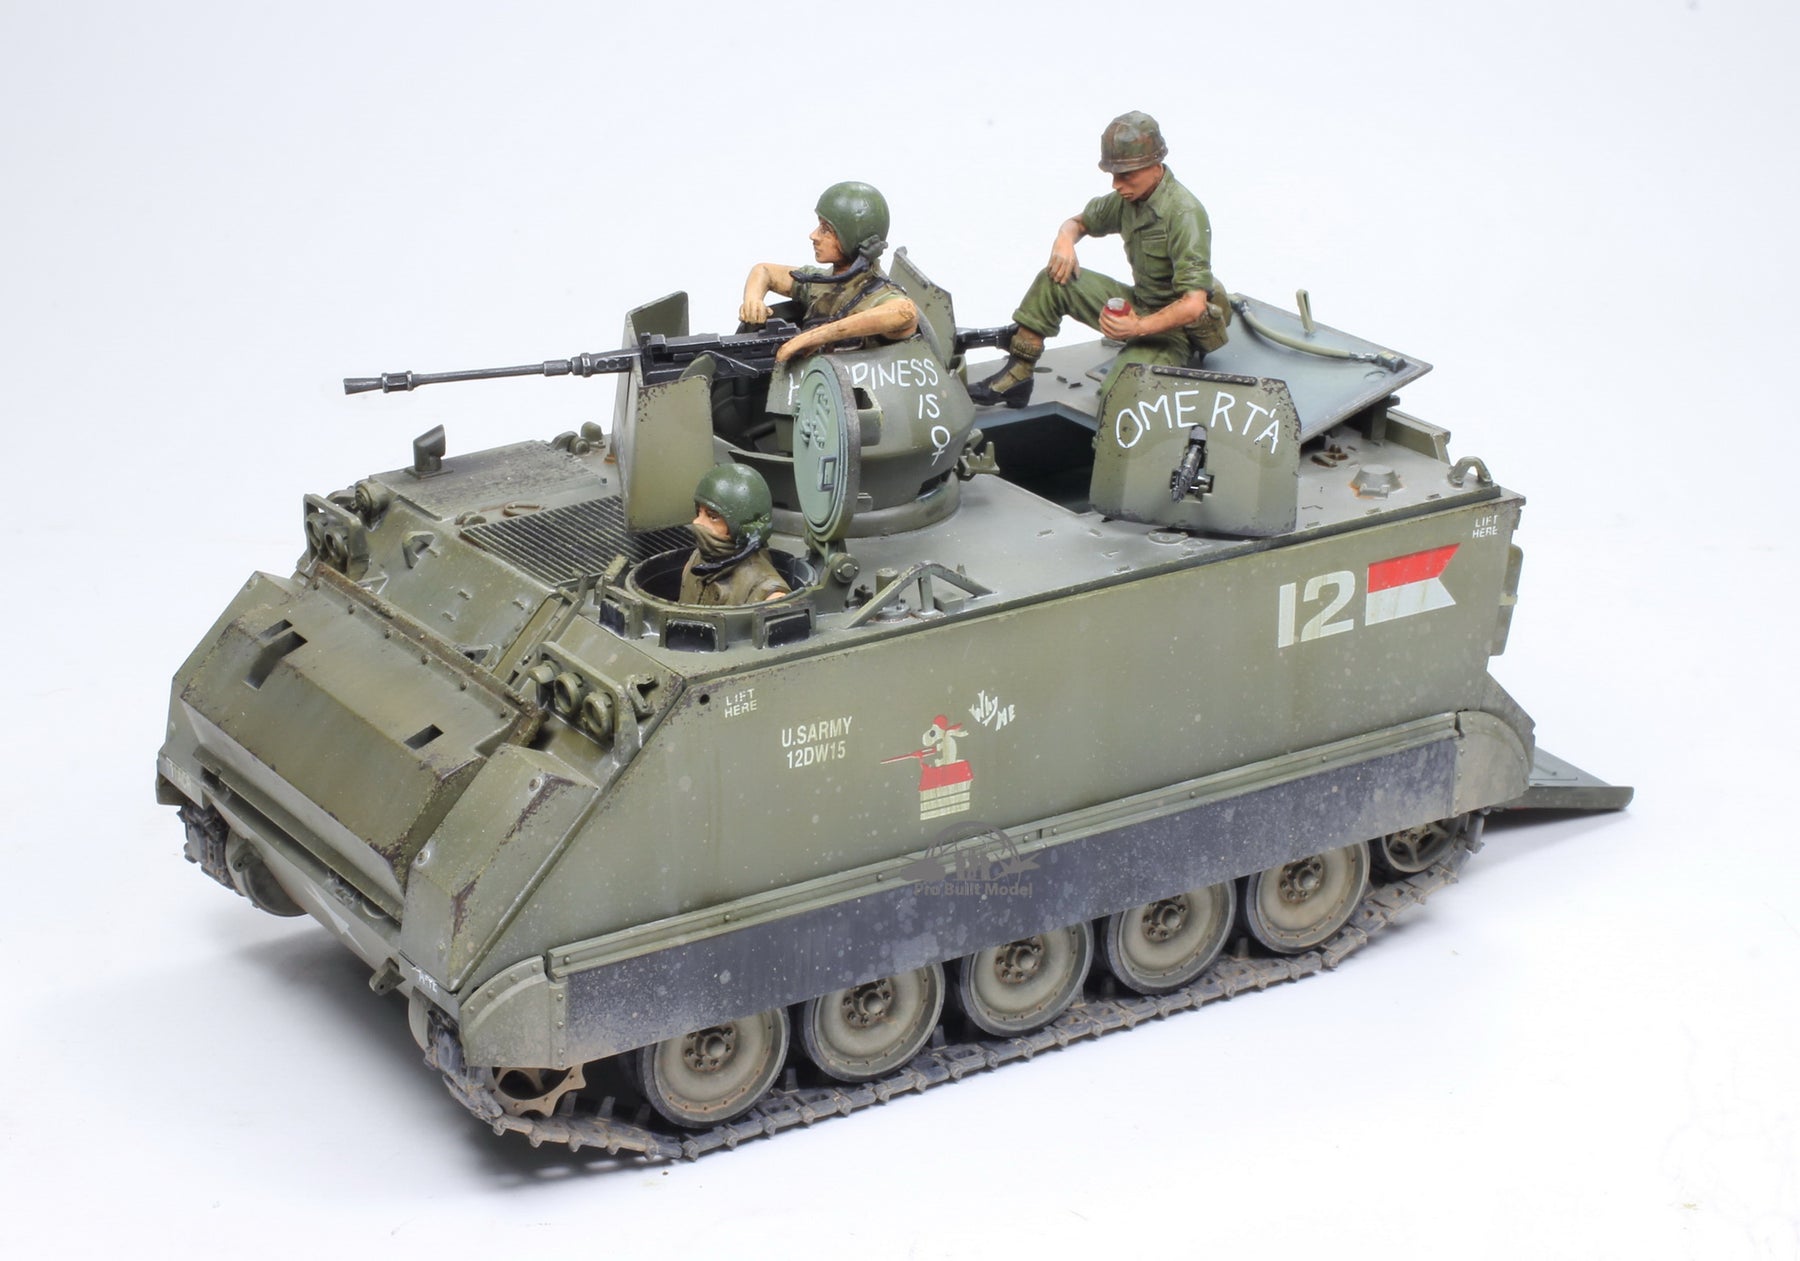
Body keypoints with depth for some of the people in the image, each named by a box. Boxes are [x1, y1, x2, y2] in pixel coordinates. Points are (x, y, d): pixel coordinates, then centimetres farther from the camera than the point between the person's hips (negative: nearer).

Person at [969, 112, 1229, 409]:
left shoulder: (1184, 214, -25)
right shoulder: (1128, 197, 1)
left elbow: (1193, 305, -31)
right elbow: (1080, 221, 20)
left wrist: (1139, 328, -38)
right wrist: (1065, 239, -5)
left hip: (1173, 324, -8)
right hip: (1138, 306, 8)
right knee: (1054, 281, -3)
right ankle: (1014, 377, -2)